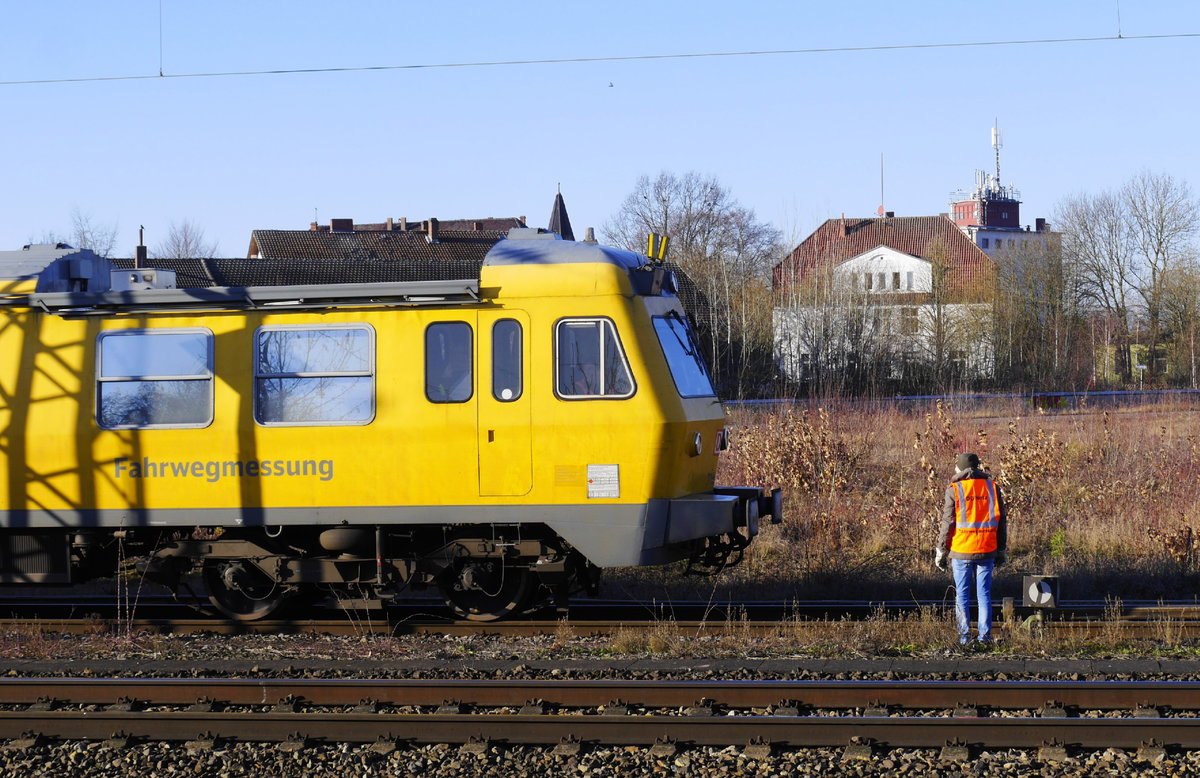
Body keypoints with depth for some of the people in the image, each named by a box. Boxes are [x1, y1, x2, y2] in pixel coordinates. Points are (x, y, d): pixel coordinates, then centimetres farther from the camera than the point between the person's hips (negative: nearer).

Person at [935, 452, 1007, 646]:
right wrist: (1002, 550, 14)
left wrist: (941, 551, 3)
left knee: (962, 595, 5)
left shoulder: (954, 490, -4)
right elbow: (1001, 522, 7)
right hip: (987, 550, 2)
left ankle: (964, 637, 3)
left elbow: (947, 524, -4)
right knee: (984, 594, 7)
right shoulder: (992, 487, 5)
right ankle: (985, 636, 5)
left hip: (962, 551, -2)